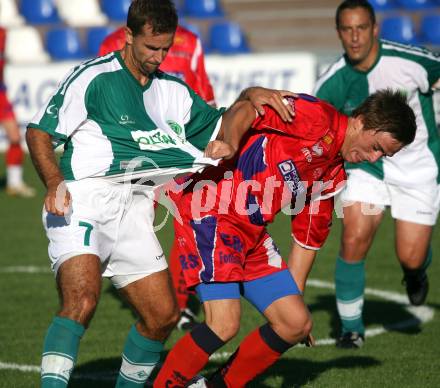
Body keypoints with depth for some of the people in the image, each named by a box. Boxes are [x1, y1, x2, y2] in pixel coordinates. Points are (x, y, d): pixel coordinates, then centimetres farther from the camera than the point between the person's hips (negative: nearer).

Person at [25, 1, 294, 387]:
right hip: (82, 202, -7)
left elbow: (220, 125, 28)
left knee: (163, 314, 5)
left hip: (133, 212, 7)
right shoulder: (93, 76, -3)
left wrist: (249, 95, 6)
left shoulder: (172, 90, 18)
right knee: (82, 299, -28)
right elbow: (39, 132, -4)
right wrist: (55, 182, -21)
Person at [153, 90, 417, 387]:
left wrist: (294, 293, 22)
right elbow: (247, 108, -20)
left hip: (253, 232, 9)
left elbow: (308, 236, 22)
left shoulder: (334, 174, 15)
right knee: (224, 324, -22)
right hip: (209, 210, -9)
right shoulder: (317, 117, -11)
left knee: (297, 324, 6)